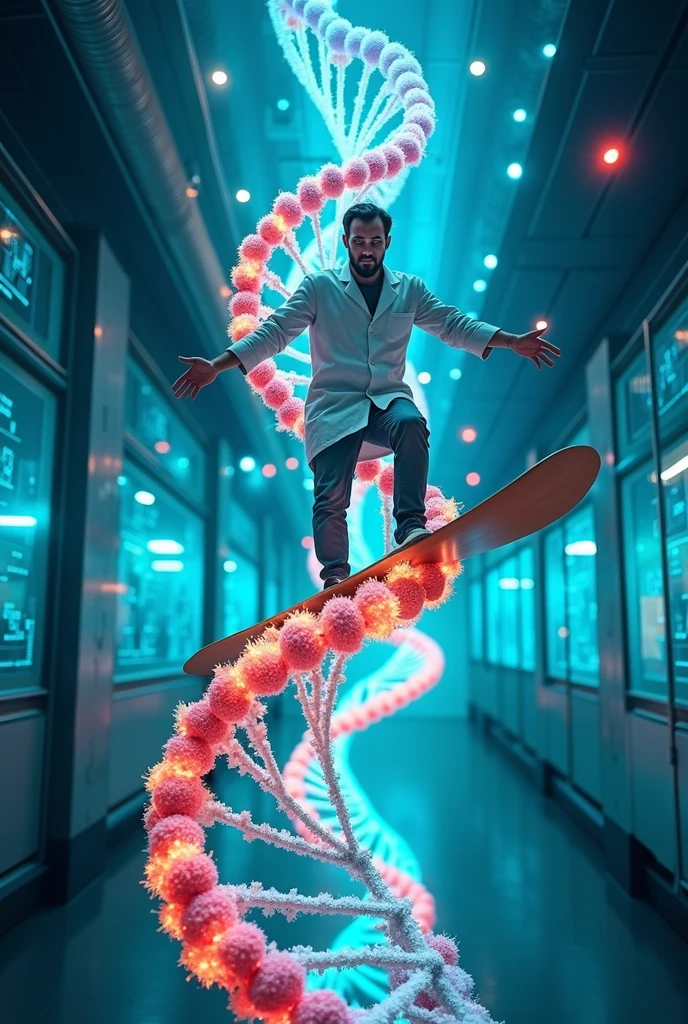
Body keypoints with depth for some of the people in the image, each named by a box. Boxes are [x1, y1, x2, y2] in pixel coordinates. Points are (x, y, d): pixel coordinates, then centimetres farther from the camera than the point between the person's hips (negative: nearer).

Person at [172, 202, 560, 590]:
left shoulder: (410, 289, 14)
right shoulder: (319, 287, 6)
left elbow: (454, 325, 14)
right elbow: (274, 332, 2)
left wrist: (513, 342, 5)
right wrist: (216, 366, -8)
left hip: (390, 399, 1)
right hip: (335, 406, -1)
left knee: (411, 423, -34)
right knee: (331, 496, -13)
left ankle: (411, 526, -33)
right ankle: (335, 576, 3)